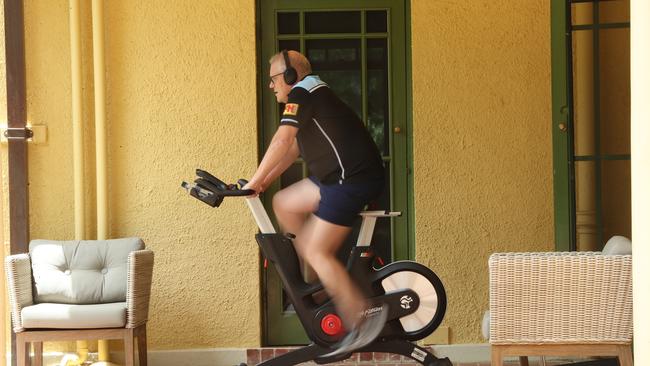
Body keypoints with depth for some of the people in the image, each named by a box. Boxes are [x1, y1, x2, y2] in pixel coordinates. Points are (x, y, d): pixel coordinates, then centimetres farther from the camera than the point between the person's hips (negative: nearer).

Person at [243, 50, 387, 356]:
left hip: (352, 180, -10)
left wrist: (255, 182, -15)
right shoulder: (313, 96, 23)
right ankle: (316, 278, 18)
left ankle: (361, 320, -9)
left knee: (317, 251, -8)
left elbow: (282, 141, -19)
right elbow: (294, 148, 26)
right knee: (283, 203, 15)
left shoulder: (302, 93, -8)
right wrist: (266, 182, 19)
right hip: (338, 176, 10)